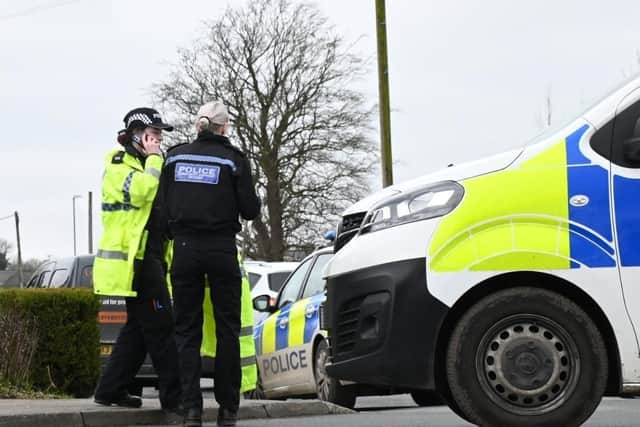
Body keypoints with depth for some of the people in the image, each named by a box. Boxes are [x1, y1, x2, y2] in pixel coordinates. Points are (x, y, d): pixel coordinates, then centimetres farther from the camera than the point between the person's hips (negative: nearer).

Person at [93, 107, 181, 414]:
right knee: (160, 327, -11)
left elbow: (162, 205, 30)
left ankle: (111, 390, 15)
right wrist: (153, 158, -15)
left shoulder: (145, 165, 22)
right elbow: (140, 191, -27)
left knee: (139, 326, 11)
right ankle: (173, 396, -11)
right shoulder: (118, 164, -6)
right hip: (133, 258, -10)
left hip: (149, 257, 10)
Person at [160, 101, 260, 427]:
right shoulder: (233, 159, -3)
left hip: (185, 249, 2)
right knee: (227, 329, 8)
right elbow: (250, 210, -5)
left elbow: (163, 205, 2)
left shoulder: (175, 156, 4)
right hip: (221, 250, -2)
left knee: (187, 329, 6)